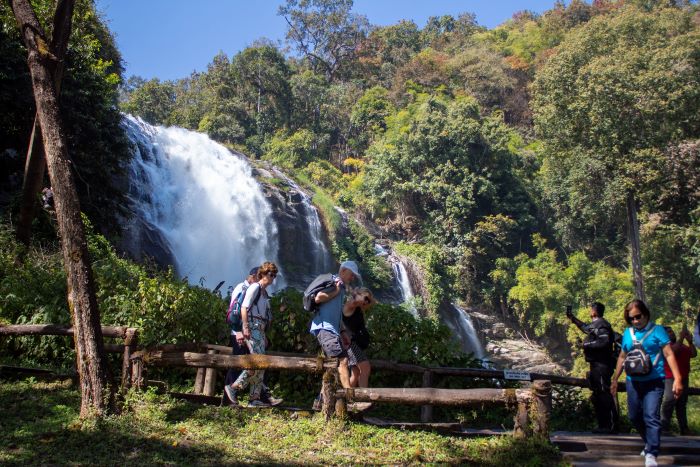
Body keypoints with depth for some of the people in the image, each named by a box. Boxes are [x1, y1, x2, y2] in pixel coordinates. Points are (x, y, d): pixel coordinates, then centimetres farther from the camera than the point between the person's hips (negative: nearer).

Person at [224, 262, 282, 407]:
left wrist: (263, 335, 22)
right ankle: (233, 387, -9)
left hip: (259, 329, 10)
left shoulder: (264, 292, 21)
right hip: (252, 328, -10)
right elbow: (244, 308, -13)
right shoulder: (255, 287, -5)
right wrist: (245, 327, -21)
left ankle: (255, 398, 8)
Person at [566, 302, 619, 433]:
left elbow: (605, 342, -27)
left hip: (601, 365, -11)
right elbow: (585, 327, 38)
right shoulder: (595, 324, 16)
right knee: (597, 395, 13)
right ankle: (603, 425, 19)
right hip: (597, 365, 11)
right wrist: (572, 318, 43)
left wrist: (588, 344, -16)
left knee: (604, 394, -10)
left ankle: (612, 426, -9)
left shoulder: (601, 325, -14)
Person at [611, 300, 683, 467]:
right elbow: (622, 357, 19)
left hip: (653, 382, -5)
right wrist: (615, 380, 20)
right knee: (635, 417, 11)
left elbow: (669, 354, -8)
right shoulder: (627, 333, 10)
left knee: (651, 417, -15)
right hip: (633, 382, 5)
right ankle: (650, 443, 33)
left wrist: (677, 379, -18)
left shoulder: (657, 331, -3)